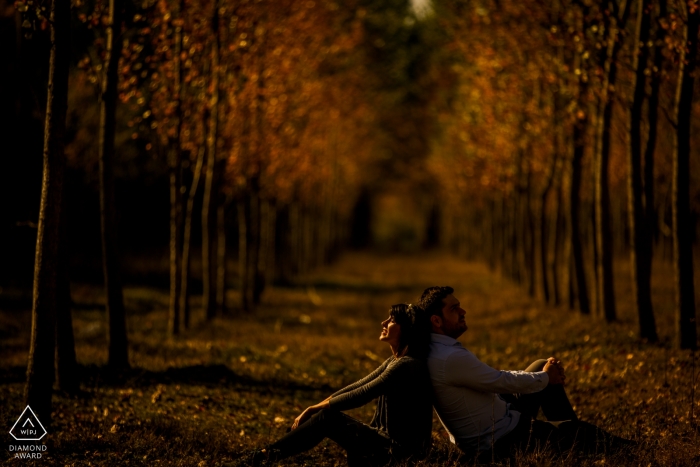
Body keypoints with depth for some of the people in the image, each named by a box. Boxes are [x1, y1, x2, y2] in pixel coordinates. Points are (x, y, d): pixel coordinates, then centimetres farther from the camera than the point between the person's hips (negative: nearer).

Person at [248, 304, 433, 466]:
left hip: (399, 451, -9)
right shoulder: (393, 362, 12)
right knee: (326, 414, 4)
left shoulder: (406, 366, -19)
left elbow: (360, 395, -18)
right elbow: (356, 387, 10)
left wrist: (316, 408, -7)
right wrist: (313, 409, 2)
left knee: (328, 417, -12)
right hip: (386, 439, 9)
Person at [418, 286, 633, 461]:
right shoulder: (451, 358, -29)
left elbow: (492, 377, 13)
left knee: (541, 367, 18)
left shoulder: (435, 350, 2)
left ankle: (572, 437, 28)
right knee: (579, 431, 2)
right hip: (502, 440, -10)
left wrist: (543, 373, 11)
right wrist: (546, 377, -1)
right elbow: (503, 382, -19)